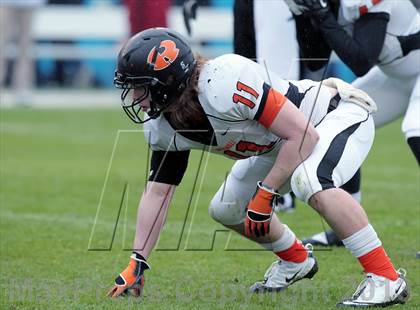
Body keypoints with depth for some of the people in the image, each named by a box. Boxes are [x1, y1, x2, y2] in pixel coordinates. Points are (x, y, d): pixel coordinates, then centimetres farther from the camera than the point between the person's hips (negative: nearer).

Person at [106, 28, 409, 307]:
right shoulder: (162, 127, -9)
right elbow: (157, 192, 1)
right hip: (282, 143, 9)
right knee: (226, 209, 9)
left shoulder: (223, 84, -36)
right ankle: (296, 259, 35)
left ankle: (386, 279, -28)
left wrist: (265, 194, -26)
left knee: (310, 183, -37)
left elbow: (302, 135, -31)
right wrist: (136, 264, -3)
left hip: (340, 115, -9)